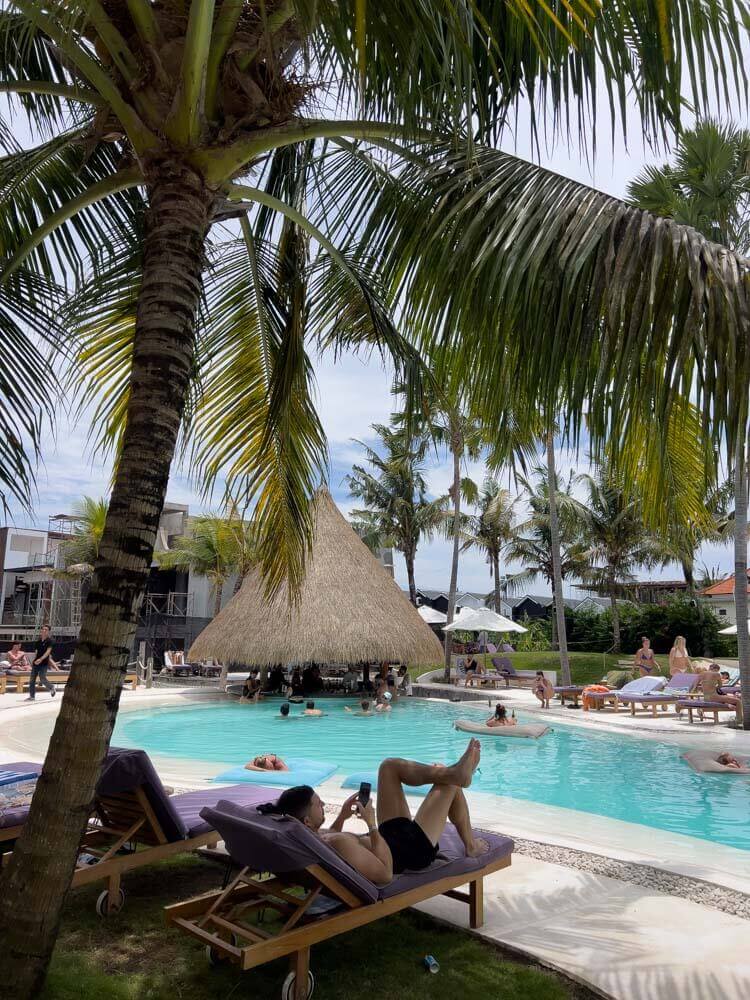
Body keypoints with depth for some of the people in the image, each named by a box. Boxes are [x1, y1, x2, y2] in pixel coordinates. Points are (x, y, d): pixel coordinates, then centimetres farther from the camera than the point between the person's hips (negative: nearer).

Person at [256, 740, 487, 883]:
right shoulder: (338, 845, -41)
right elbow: (385, 873, -38)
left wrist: (342, 816, -2)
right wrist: (372, 824, -35)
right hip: (415, 850, -8)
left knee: (390, 766, 9)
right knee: (450, 785, 2)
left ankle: (453, 772, 5)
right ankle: (470, 844, 26)